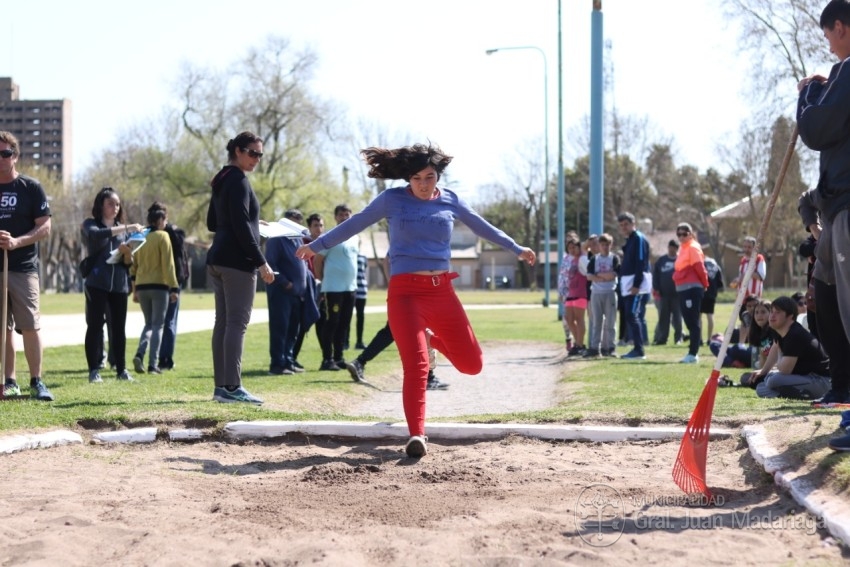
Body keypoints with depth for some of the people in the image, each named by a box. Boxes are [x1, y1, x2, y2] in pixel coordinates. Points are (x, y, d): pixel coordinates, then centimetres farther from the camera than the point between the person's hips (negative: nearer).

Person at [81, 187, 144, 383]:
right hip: (97, 283, -4)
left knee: (119, 327, 3)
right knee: (95, 325, -4)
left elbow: (129, 263, 16)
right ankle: (94, 370, -3)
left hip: (119, 284, 4)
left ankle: (121, 369, 9)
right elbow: (96, 235, -20)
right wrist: (125, 228, -27)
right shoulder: (90, 225, 5)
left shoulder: (123, 229, 18)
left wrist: (127, 254, -8)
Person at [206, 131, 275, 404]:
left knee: (223, 323, 9)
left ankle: (221, 386, 10)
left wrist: (252, 224, 24)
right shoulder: (238, 181, -11)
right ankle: (232, 387, -13)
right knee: (237, 323, -10)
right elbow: (241, 225, -18)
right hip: (237, 261, -10)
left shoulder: (221, 181, 17)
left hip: (218, 259, 10)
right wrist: (261, 262, -16)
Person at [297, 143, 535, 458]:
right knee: (416, 364, -17)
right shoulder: (392, 199, 0)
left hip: (442, 290, 4)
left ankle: (434, 339, 38)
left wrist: (516, 248, 32)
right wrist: (317, 245, 14)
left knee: (471, 364, 7)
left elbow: (482, 227, 23)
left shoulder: (450, 201, 8)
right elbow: (355, 224, 9)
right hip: (406, 290, -4)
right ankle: (416, 435, -12)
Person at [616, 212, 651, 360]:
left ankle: (639, 350, -17)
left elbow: (641, 263, -18)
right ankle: (637, 349, 11)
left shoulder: (639, 239, -10)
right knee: (637, 317, 9)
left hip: (637, 285, -10)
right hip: (629, 285, 10)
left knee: (632, 316, -15)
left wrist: (636, 285, -23)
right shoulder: (629, 240, 20)